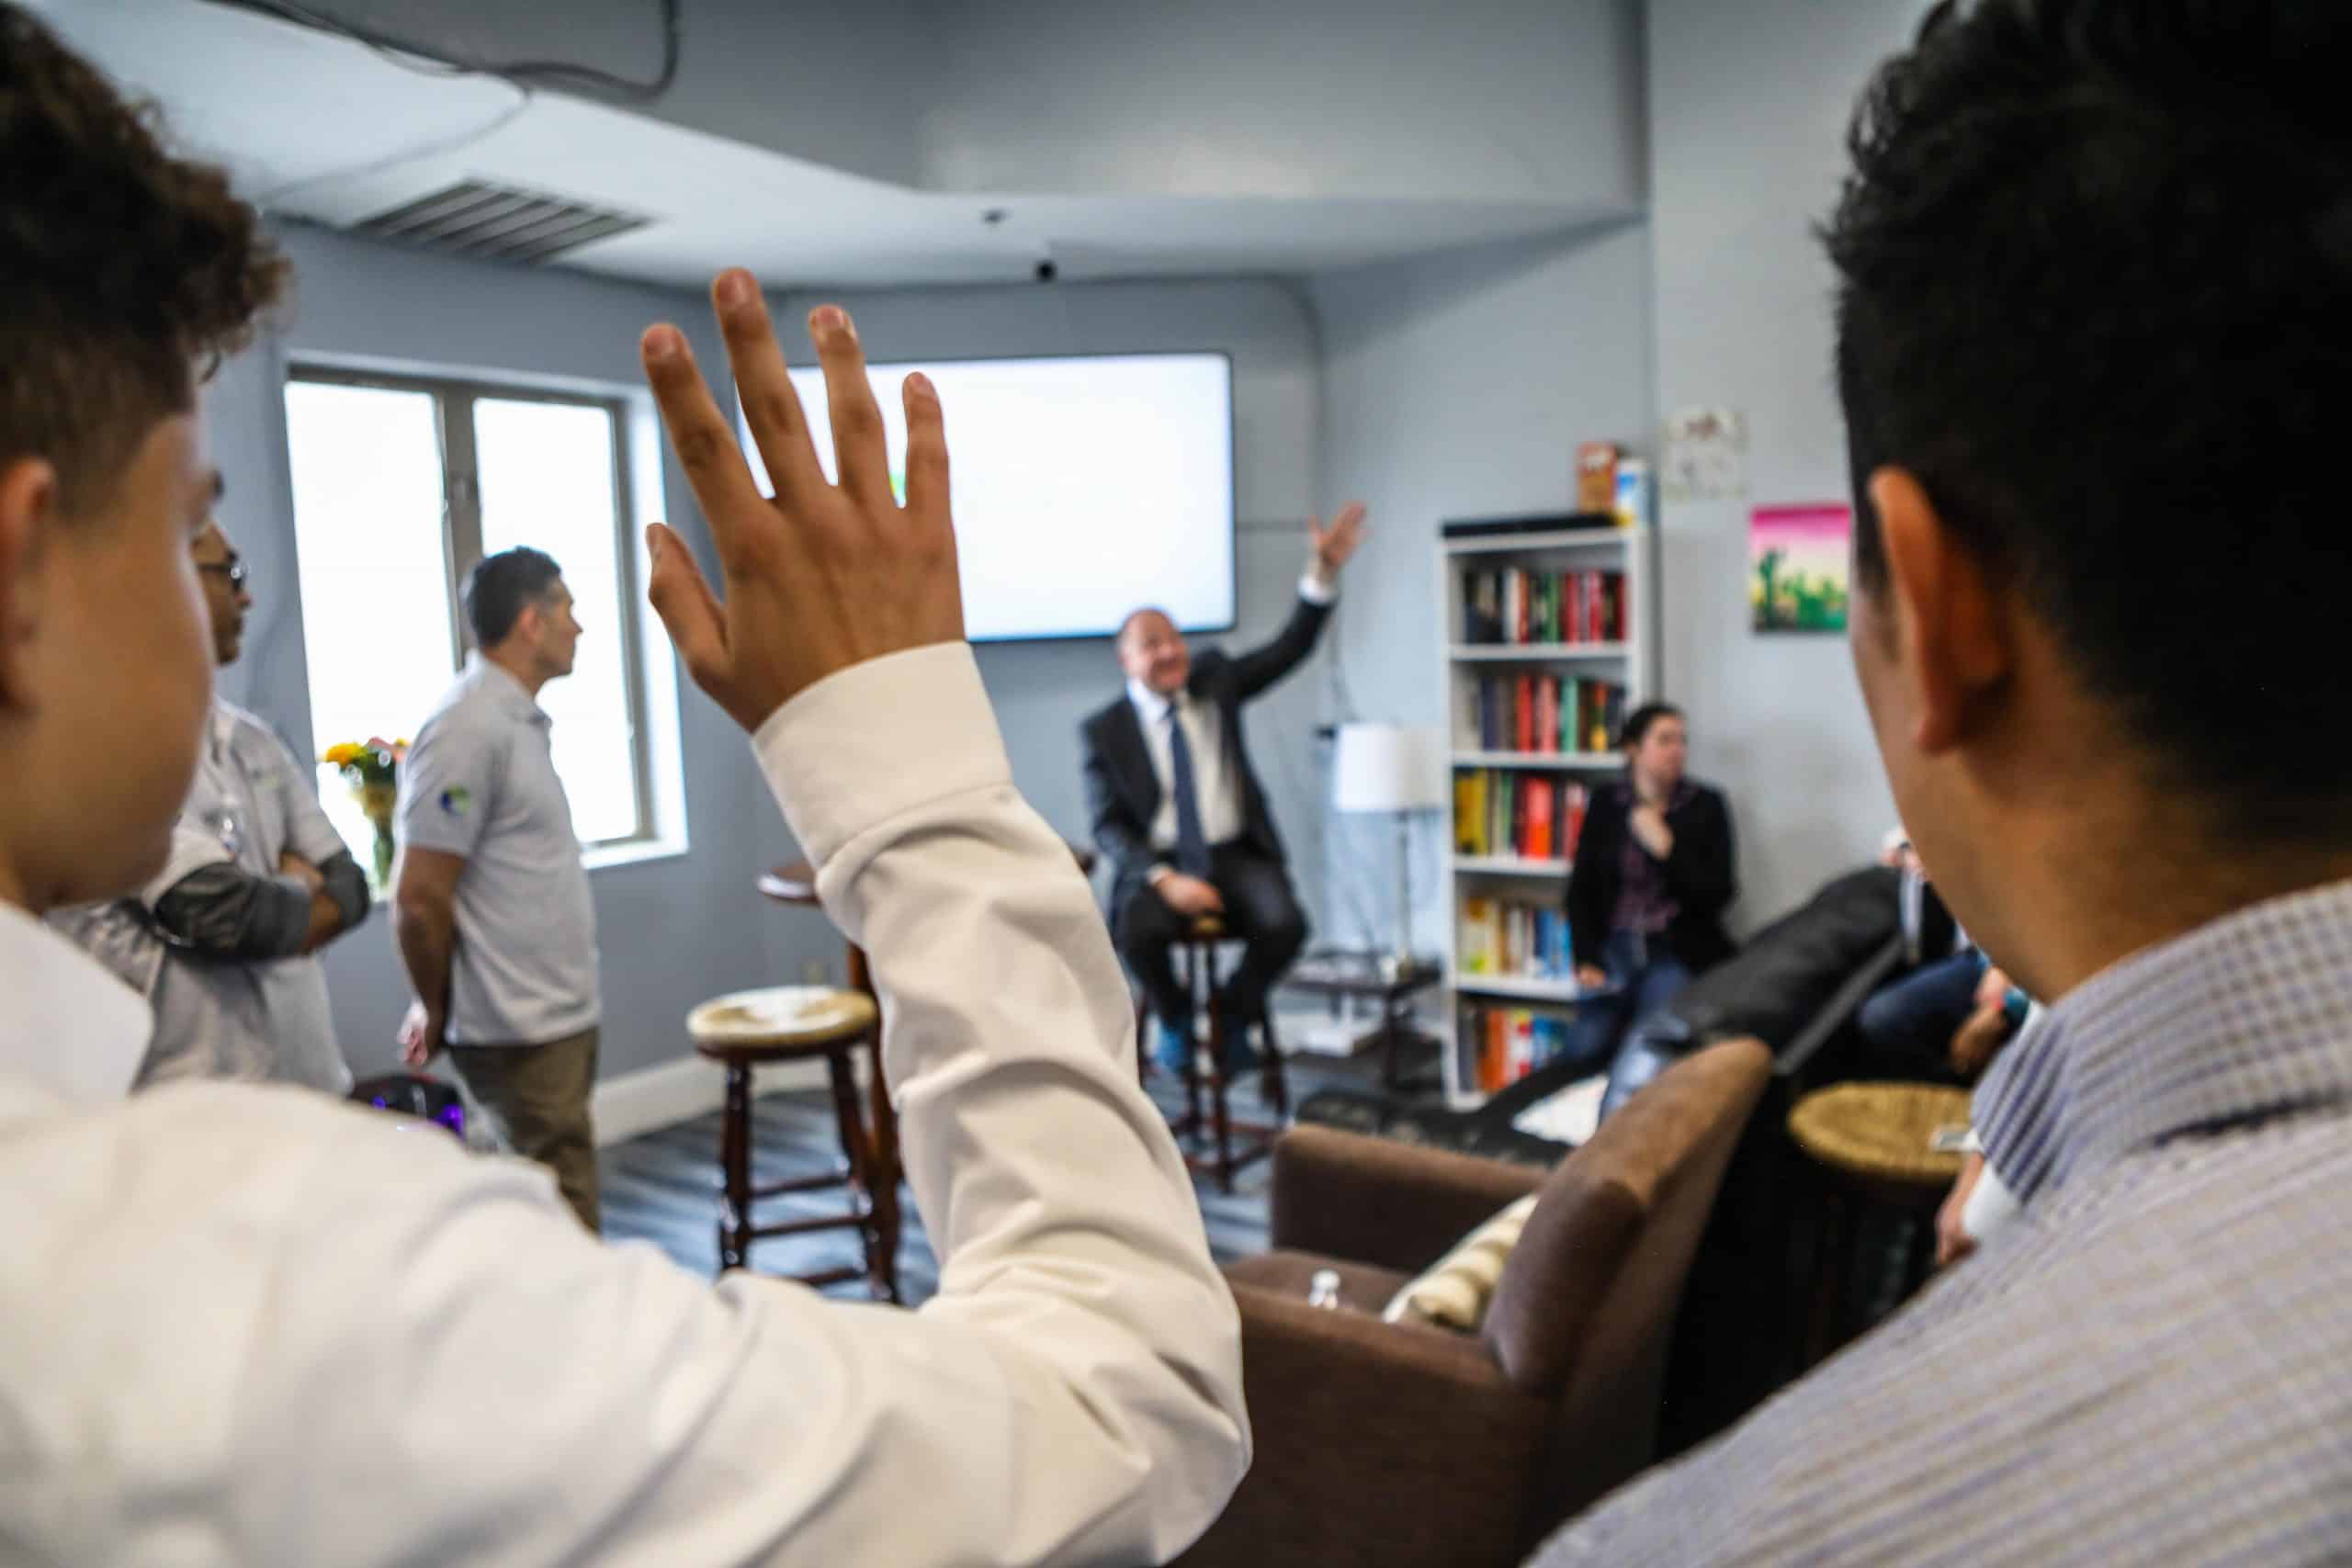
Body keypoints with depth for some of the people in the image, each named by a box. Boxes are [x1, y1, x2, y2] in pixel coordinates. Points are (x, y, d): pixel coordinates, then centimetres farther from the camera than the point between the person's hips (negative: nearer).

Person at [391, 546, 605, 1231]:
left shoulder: (520, 720, 12)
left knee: (560, 1204, 18)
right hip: (520, 1034, -9)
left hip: (559, 1016, 9)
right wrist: (436, 1012, -4)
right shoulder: (469, 729, -17)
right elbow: (418, 897, -18)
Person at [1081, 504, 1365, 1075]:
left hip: (1237, 855, 2)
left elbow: (1289, 648, 2)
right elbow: (1109, 826, -4)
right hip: (1158, 861, -2)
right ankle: (1175, 1019, 1)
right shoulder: (1103, 730, 0)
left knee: (1286, 924, -27)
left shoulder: (1215, 682, 8)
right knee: (1139, 931, -33)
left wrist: (1324, 569, -11)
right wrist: (1164, 879, -19)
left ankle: (1233, 1012, 5)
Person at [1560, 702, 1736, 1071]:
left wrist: (1663, 845, -12)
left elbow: (1718, 893, -3)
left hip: (1679, 953, -1)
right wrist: (1586, 960, -3)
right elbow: (1581, 888, 7)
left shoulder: (1706, 805, 1)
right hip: (1613, 948, 2)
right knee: (1587, 1048, -15)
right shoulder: (1605, 801, 5)